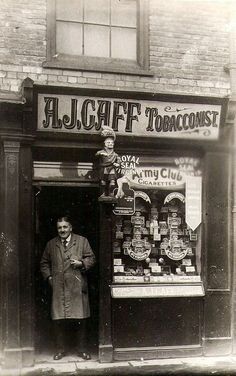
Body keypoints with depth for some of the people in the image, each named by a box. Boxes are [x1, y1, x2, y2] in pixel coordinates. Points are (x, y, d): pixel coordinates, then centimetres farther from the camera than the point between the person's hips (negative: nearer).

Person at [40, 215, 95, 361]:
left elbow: (91, 258, 6)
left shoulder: (82, 241, 6)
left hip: (78, 287, -1)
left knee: (80, 319, 2)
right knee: (58, 320, 3)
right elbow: (44, 263, 19)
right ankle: (60, 349, 17)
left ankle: (82, 349, 14)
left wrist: (81, 263, -11)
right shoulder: (51, 244, 13)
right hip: (58, 287, 2)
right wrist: (49, 276, 6)